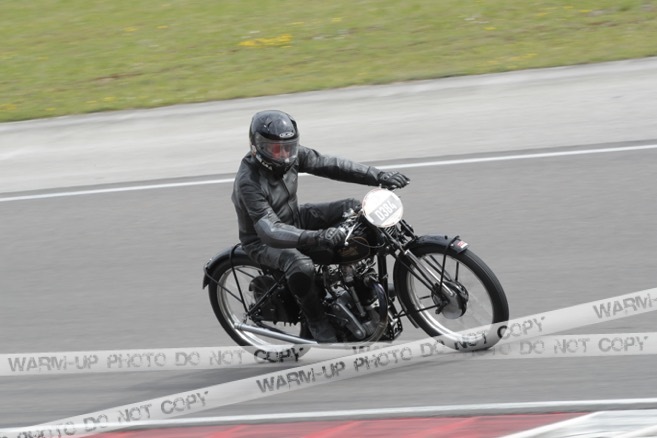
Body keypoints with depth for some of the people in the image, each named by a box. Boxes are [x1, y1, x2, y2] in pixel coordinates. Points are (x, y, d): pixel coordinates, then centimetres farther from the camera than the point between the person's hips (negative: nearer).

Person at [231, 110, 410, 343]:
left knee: (353, 209, -5)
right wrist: (317, 237, -54)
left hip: (295, 218, 8)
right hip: (262, 241, -8)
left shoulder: (293, 156, -12)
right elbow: (270, 232, -42)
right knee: (302, 267, -38)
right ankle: (316, 321, -13)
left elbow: (331, 166, -8)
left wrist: (379, 176, -18)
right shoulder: (249, 182, -33)